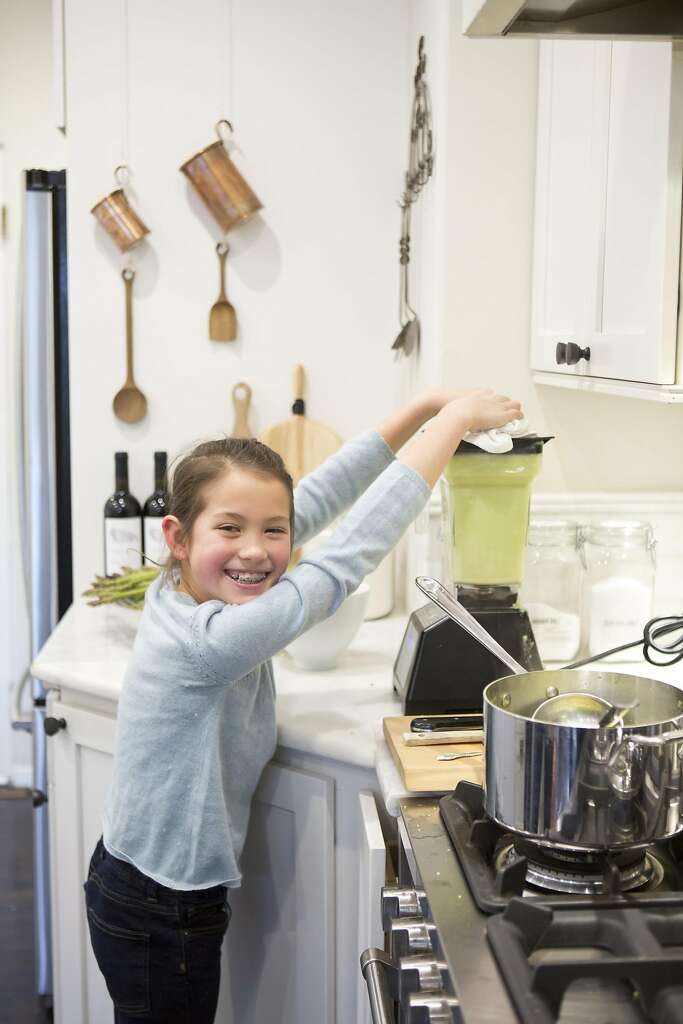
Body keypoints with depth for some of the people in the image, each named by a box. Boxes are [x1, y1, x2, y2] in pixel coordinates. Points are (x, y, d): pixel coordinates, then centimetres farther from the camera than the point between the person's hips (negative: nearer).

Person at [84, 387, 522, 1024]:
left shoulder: (181, 589, -11)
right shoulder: (205, 641, -33)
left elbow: (318, 497, -8)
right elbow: (348, 556, -34)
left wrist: (427, 405, -8)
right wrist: (454, 419, -27)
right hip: (159, 919, -8)